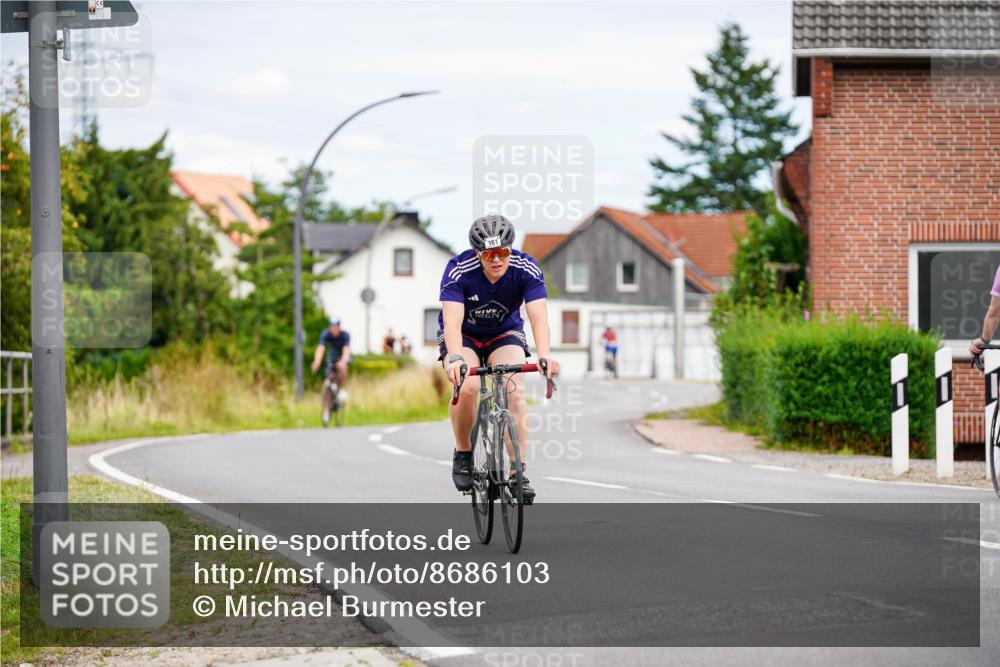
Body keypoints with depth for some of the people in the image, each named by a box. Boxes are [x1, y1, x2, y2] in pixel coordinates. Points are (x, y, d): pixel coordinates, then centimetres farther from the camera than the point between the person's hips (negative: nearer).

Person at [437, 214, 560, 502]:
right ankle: (463, 454, -4)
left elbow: (538, 315, -36)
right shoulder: (459, 270, -30)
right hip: (463, 335, -1)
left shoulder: (526, 269, -26)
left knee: (515, 392, -22)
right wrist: (456, 358, -59)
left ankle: (518, 471, -16)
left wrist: (544, 354, -54)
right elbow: (452, 319, -41)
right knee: (467, 387, -28)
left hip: (505, 333, 1)